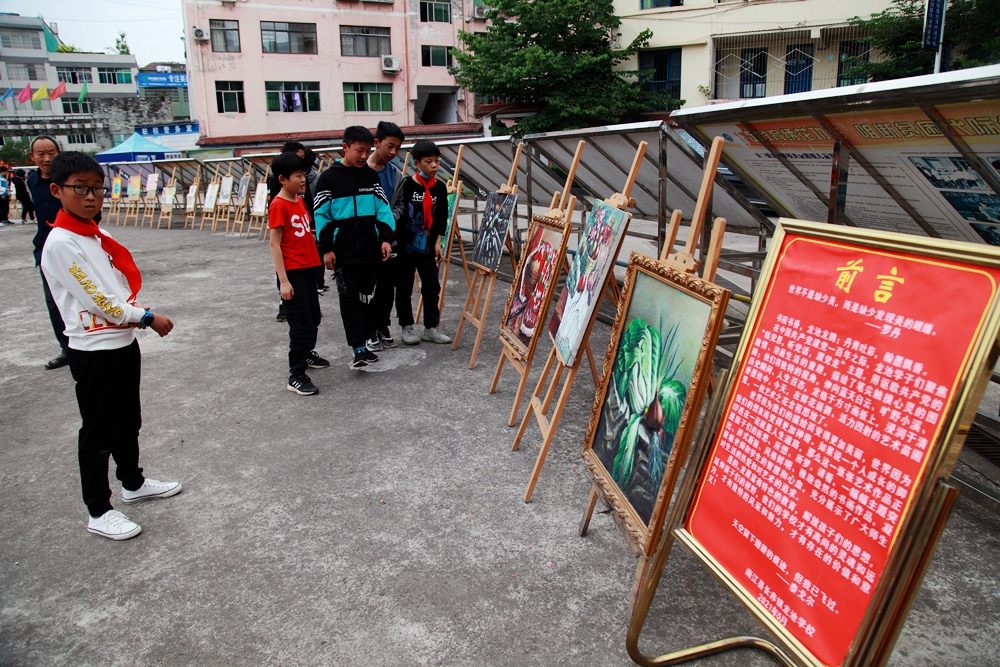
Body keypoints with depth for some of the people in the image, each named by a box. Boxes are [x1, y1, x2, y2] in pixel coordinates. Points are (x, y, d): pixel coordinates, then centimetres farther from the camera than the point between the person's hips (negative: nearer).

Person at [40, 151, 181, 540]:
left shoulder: (95, 234, 9)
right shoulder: (61, 243, -18)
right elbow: (96, 298, -20)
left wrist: (138, 317, -4)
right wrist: (147, 317, -11)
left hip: (123, 341, 8)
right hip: (94, 351, -8)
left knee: (128, 422, 22)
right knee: (98, 434, 4)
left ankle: (133, 483, 40)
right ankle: (99, 512, 18)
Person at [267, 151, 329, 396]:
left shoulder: (300, 200, 10)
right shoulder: (278, 205, -15)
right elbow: (275, 244, -17)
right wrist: (283, 280, -21)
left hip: (308, 268, 9)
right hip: (292, 273, -9)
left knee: (314, 318, 22)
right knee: (301, 324, -7)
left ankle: (307, 354, 44)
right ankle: (296, 376, 2)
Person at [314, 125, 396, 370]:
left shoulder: (371, 175, 7)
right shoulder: (329, 178, -3)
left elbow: (382, 208, 7)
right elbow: (321, 215, -4)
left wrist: (386, 238, -3)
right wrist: (326, 248, -7)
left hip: (370, 251, 4)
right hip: (343, 253, -3)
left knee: (365, 298, 11)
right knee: (349, 299, -5)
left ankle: (363, 343, 22)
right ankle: (358, 349, -3)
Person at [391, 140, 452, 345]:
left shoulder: (440, 188, 1)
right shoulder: (406, 186, -11)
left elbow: (442, 217, 7)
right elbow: (395, 212, -9)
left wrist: (437, 242, 4)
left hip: (427, 246, 4)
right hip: (404, 245, -3)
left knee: (432, 286, 5)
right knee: (404, 287, 6)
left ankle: (431, 327, 17)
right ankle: (407, 327, 18)